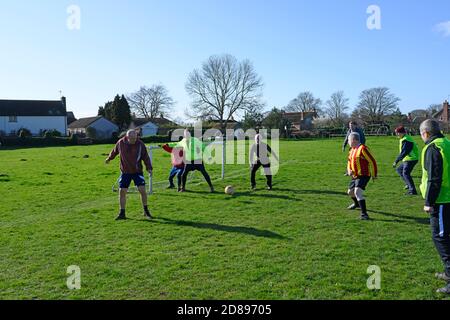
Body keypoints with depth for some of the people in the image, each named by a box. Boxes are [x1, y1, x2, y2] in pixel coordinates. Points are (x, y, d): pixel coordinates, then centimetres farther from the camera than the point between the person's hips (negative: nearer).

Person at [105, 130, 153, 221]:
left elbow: (146, 157, -4)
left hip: (137, 171, -2)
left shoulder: (140, 144, -10)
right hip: (125, 172, 2)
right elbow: (114, 151, 15)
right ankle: (122, 213, 13)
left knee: (142, 190, -10)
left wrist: (149, 167, -15)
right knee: (122, 192, 0)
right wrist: (109, 159, 30)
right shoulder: (120, 143, -6)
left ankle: (146, 211, 9)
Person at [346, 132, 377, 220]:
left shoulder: (362, 149, -17)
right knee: (350, 192, 22)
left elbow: (372, 161, -15)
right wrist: (349, 171, 0)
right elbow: (349, 163, 21)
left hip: (363, 176, -9)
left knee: (357, 192, -26)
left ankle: (364, 213, -24)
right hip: (355, 176, 9)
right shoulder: (352, 150, 11)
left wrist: (374, 175, -9)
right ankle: (357, 204, 54)